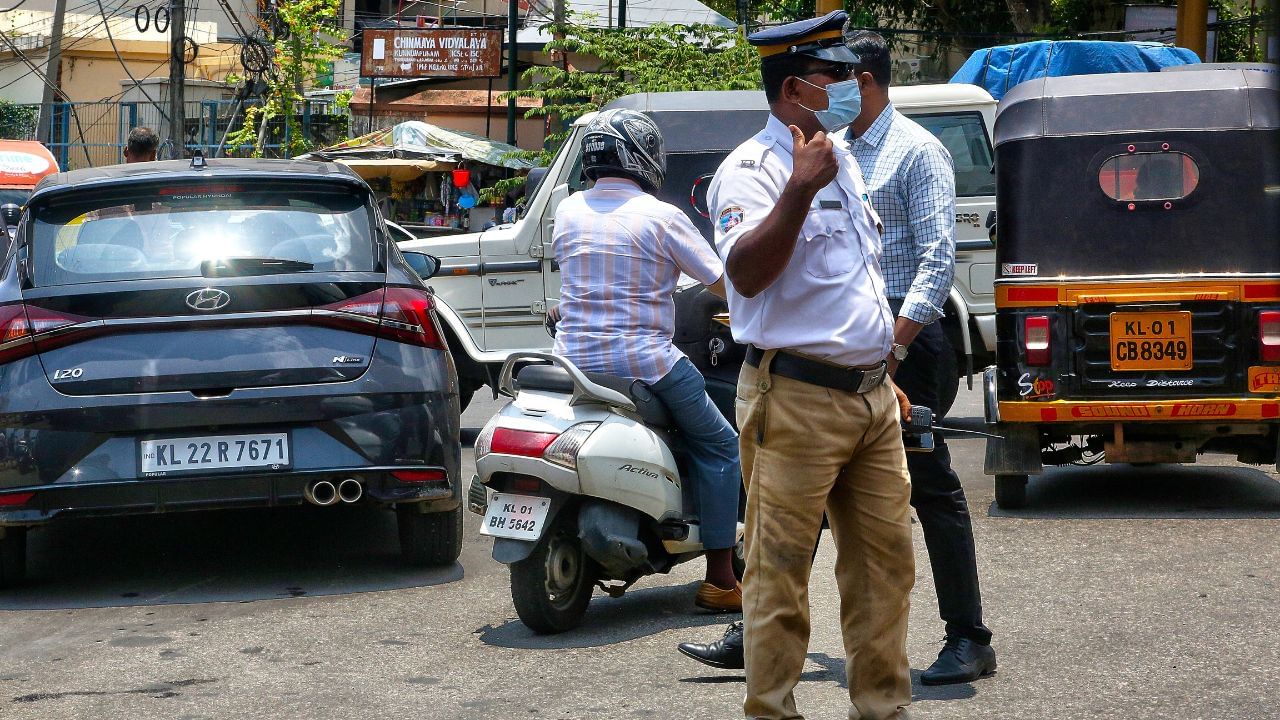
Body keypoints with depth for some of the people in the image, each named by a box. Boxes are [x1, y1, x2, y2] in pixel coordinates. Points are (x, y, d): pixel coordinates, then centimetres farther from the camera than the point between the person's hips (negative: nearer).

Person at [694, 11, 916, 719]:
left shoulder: (841, 161, 17)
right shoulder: (750, 171, -11)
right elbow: (746, 273, -27)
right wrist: (800, 191, -34)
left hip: (870, 398, 8)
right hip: (797, 401, -8)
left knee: (885, 560, 12)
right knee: (780, 573, -4)